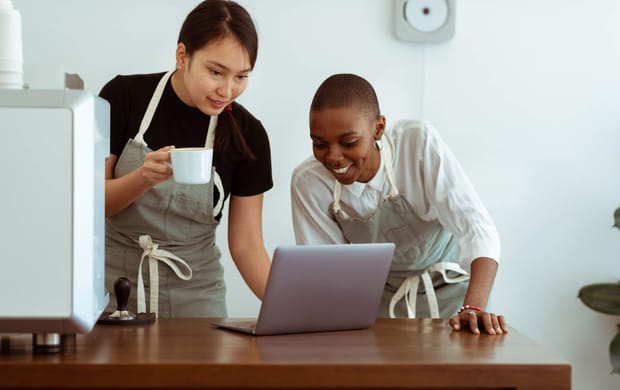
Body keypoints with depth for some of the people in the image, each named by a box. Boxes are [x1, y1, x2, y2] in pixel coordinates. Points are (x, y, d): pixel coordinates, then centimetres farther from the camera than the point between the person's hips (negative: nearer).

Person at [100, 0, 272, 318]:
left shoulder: (247, 135, -6)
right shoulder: (124, 96, -9)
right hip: (113, 280, -1)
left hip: (194, 292, 1)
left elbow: (247, 244, -2)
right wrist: (143, 179, -26)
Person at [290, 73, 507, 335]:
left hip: (447, 288, -1)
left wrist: (473, 308, -42)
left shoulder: (418, 142, -23)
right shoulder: (307, 183, -16)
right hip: (380, 300, 1)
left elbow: (476, 226, -28)